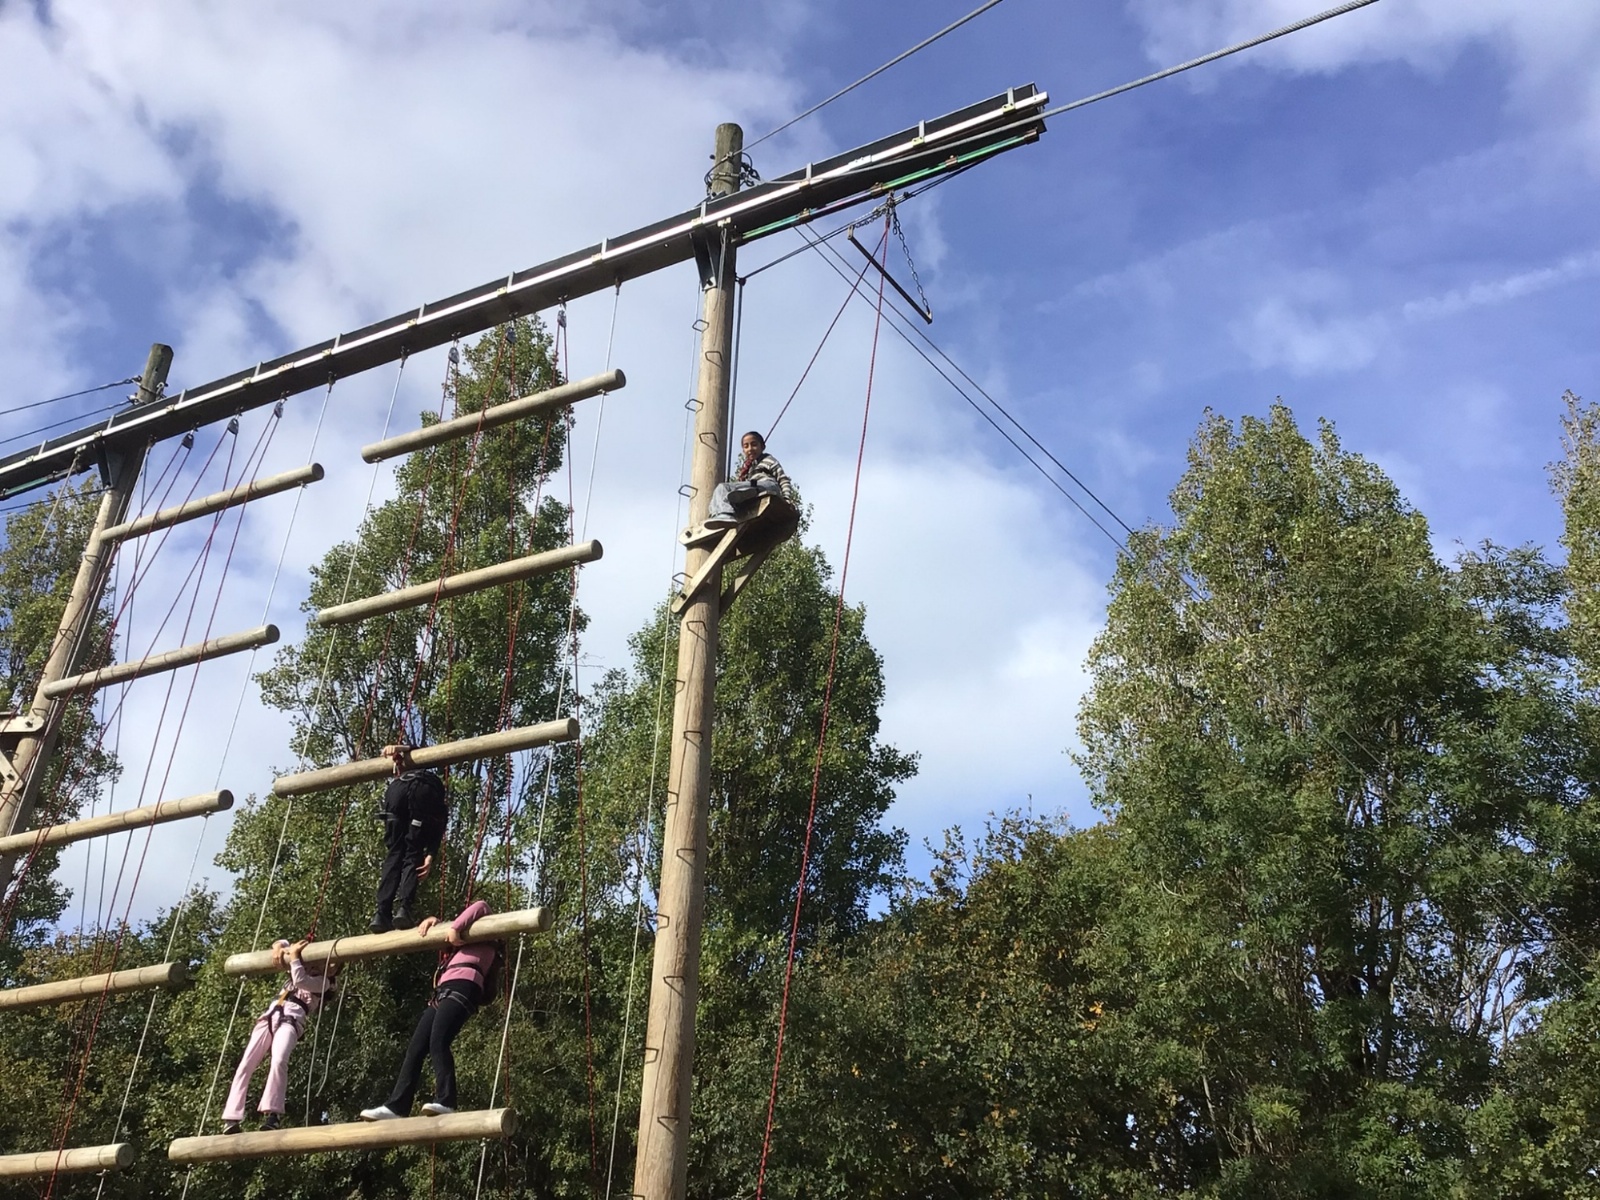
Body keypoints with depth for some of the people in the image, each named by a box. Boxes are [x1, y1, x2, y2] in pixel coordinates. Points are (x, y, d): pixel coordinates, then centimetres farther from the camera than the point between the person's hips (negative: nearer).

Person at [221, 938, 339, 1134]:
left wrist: (294, 956, 1)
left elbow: (300, 980, -9)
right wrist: (279, 948, 7)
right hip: (270, 1015, 6)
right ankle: (231, 1120, -12)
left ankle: (272, 1114, -39)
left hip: (291, 1019, -6)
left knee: (279, 1060, -34)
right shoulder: (307, 968, 28)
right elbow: (281, 943, 31)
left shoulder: (325, 982, 10)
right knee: (245, 1065, -9)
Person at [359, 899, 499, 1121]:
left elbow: (481, 907, -1)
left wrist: (456, 928, -8)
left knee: (438, 1043, -25)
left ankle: (445, 1101, -31)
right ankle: (396, 1106, -6)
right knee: (415, 1048, -2)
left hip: (462, 988, -8)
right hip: (443, 993, 8)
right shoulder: (461, 939, 39)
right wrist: (433, 922, 21)